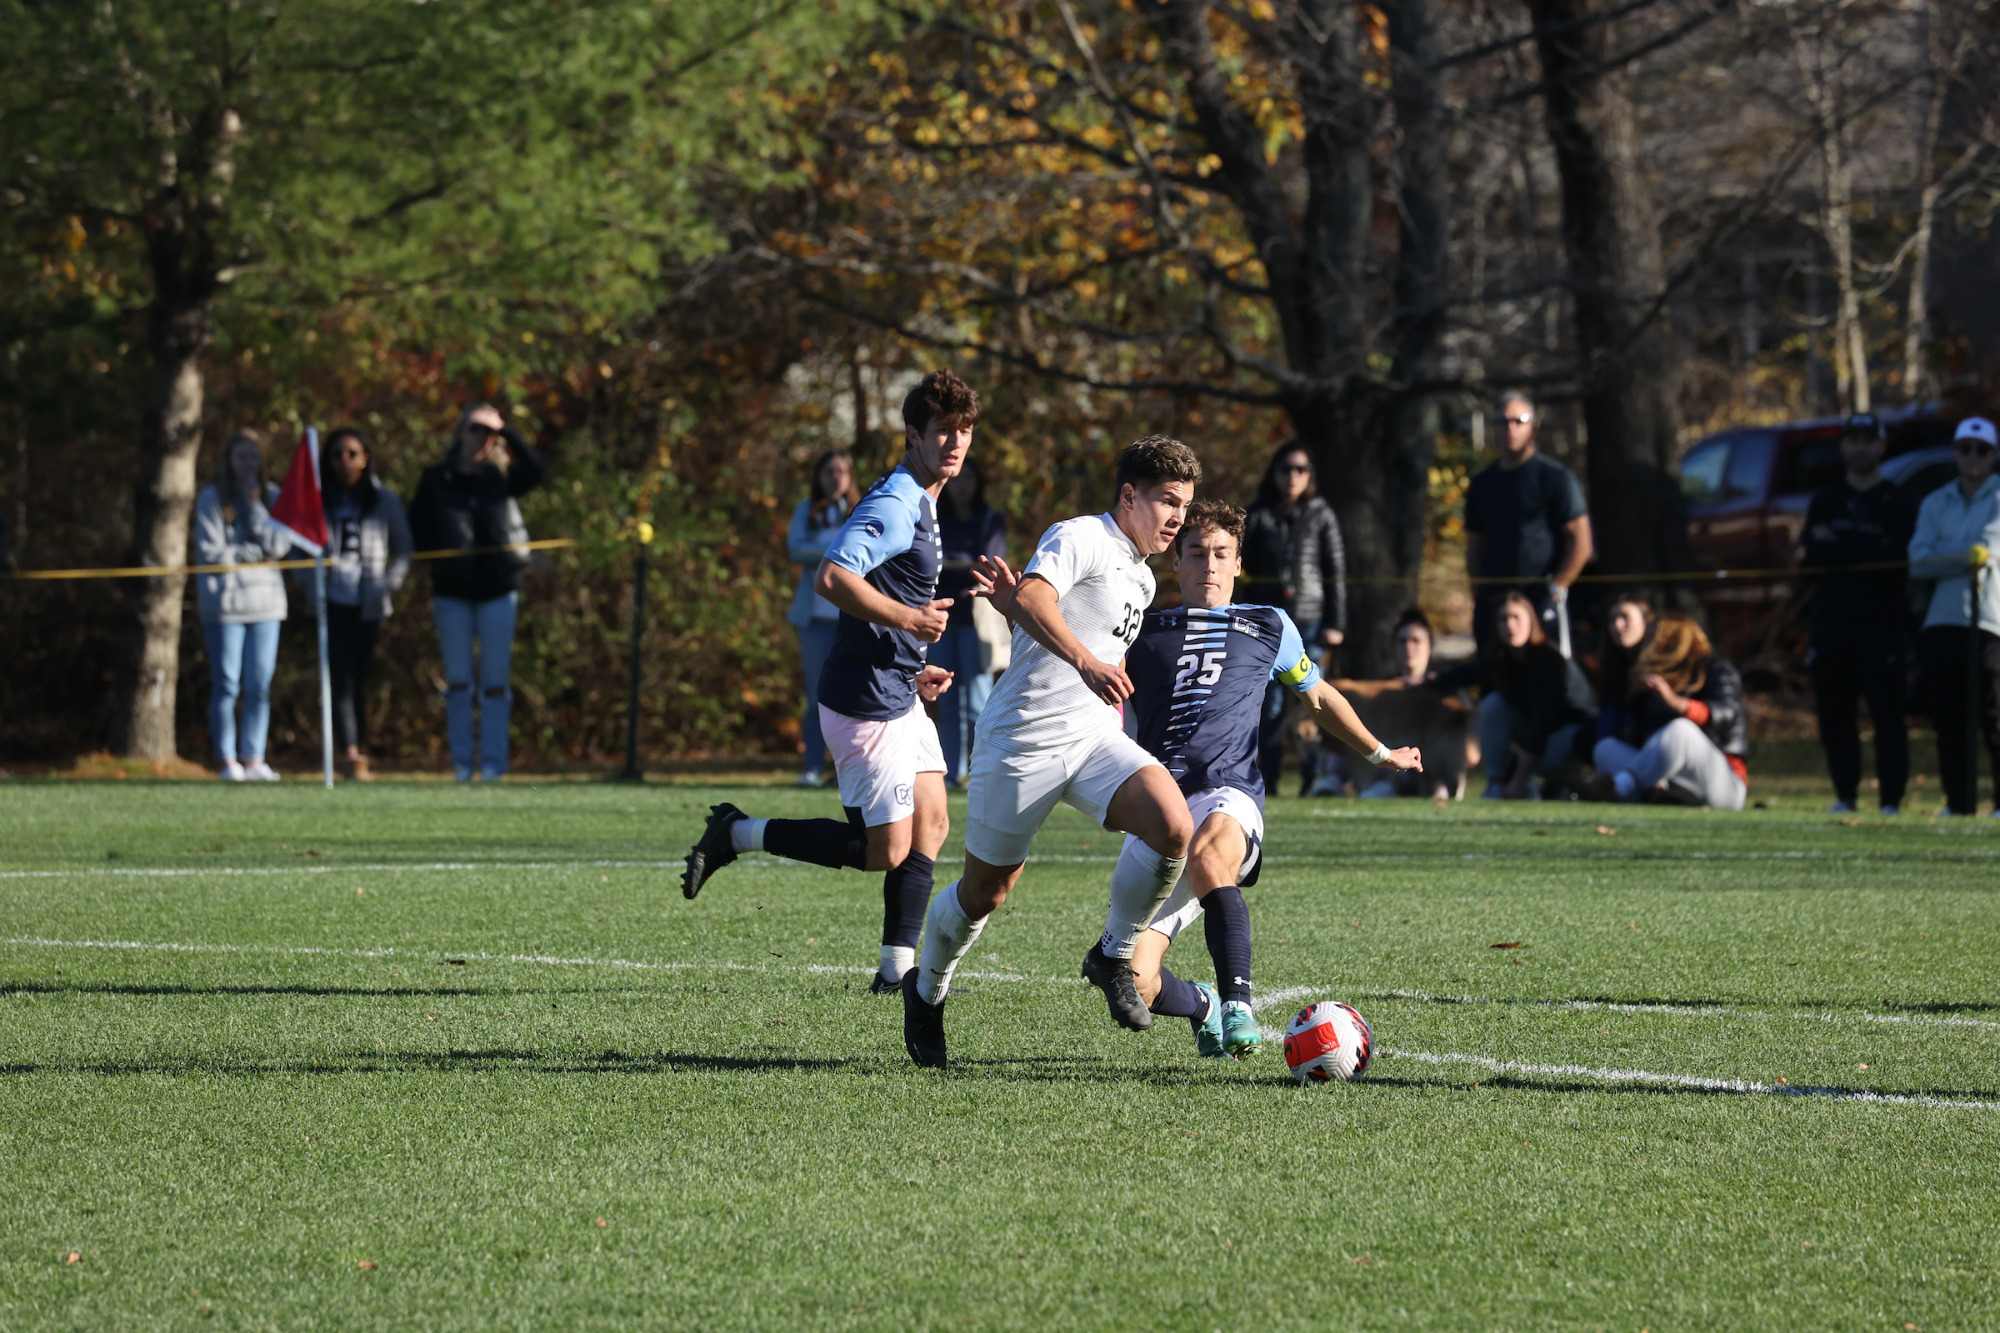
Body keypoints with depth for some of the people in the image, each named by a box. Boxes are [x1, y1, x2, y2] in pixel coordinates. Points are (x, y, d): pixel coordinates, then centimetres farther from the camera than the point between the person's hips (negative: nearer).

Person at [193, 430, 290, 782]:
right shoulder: (212, 498, -1)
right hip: (225, 602, -3)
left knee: (259, 686, 1)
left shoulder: (270, 496, 10)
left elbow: (280, 544, -2)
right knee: (226, 685, -4)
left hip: (266, 599, 3)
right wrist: (257, 553, -6)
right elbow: (210, 552, -8)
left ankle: (253, 760, 5)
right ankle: (227, 761, 0)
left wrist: (255, 506, -9)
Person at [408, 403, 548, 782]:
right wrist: (438, 559, -9)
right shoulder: (436, 478, 7)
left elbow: (536, 469, -9)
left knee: (495, 682, -1)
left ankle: (493, 761, 1)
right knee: (458, 681, 1)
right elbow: (418, 526, 6)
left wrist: (505, 431, -8)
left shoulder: (502, 478, 8)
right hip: (451, 592, 0)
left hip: (497, 589, 0)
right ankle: (461, 761, 6)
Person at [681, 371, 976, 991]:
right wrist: (908, 619, -23)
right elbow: (832, 577, -31)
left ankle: (897, 968, 9)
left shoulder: (919, 504, 15)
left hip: (899, 697, 10)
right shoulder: (894, 504, -18)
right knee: (885, 850, -7)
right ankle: (738, 834, 4)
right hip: (866, 702, -10)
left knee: (931, 823, 7)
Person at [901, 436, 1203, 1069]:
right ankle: (927, 990, 34)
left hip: (1095, 734, 7)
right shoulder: (1081, 537, -9)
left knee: (1174, 828, -20)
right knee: (985, 891, 6)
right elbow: (1034, 600, -29)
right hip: (1024, 738, -7)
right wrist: (1086, 662, -44)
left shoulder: (1141, 578, 18)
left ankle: (1114, 956, 0)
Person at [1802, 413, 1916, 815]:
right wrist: (1865, 552, -11)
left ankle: (1891, 800, -7)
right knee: (1833, 715, 3)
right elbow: (1810, 555, 3)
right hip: (1831, 621, 4)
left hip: (1880, 620, -4)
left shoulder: (1898, 503, 4)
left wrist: (1835, 546, -9)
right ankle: (1845, 795, 11)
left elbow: (1897, 556, -10)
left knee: (1887, 714, -8)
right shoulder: (1825, 502, 16)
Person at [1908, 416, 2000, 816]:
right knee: (1948, 720, 4)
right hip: (1941, 621, 5)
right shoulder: (1936, 503, 15)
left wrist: (1942, 557, -11)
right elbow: (1918, 562, 2)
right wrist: (1965, 558, -11)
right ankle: (1959, 804, 8)